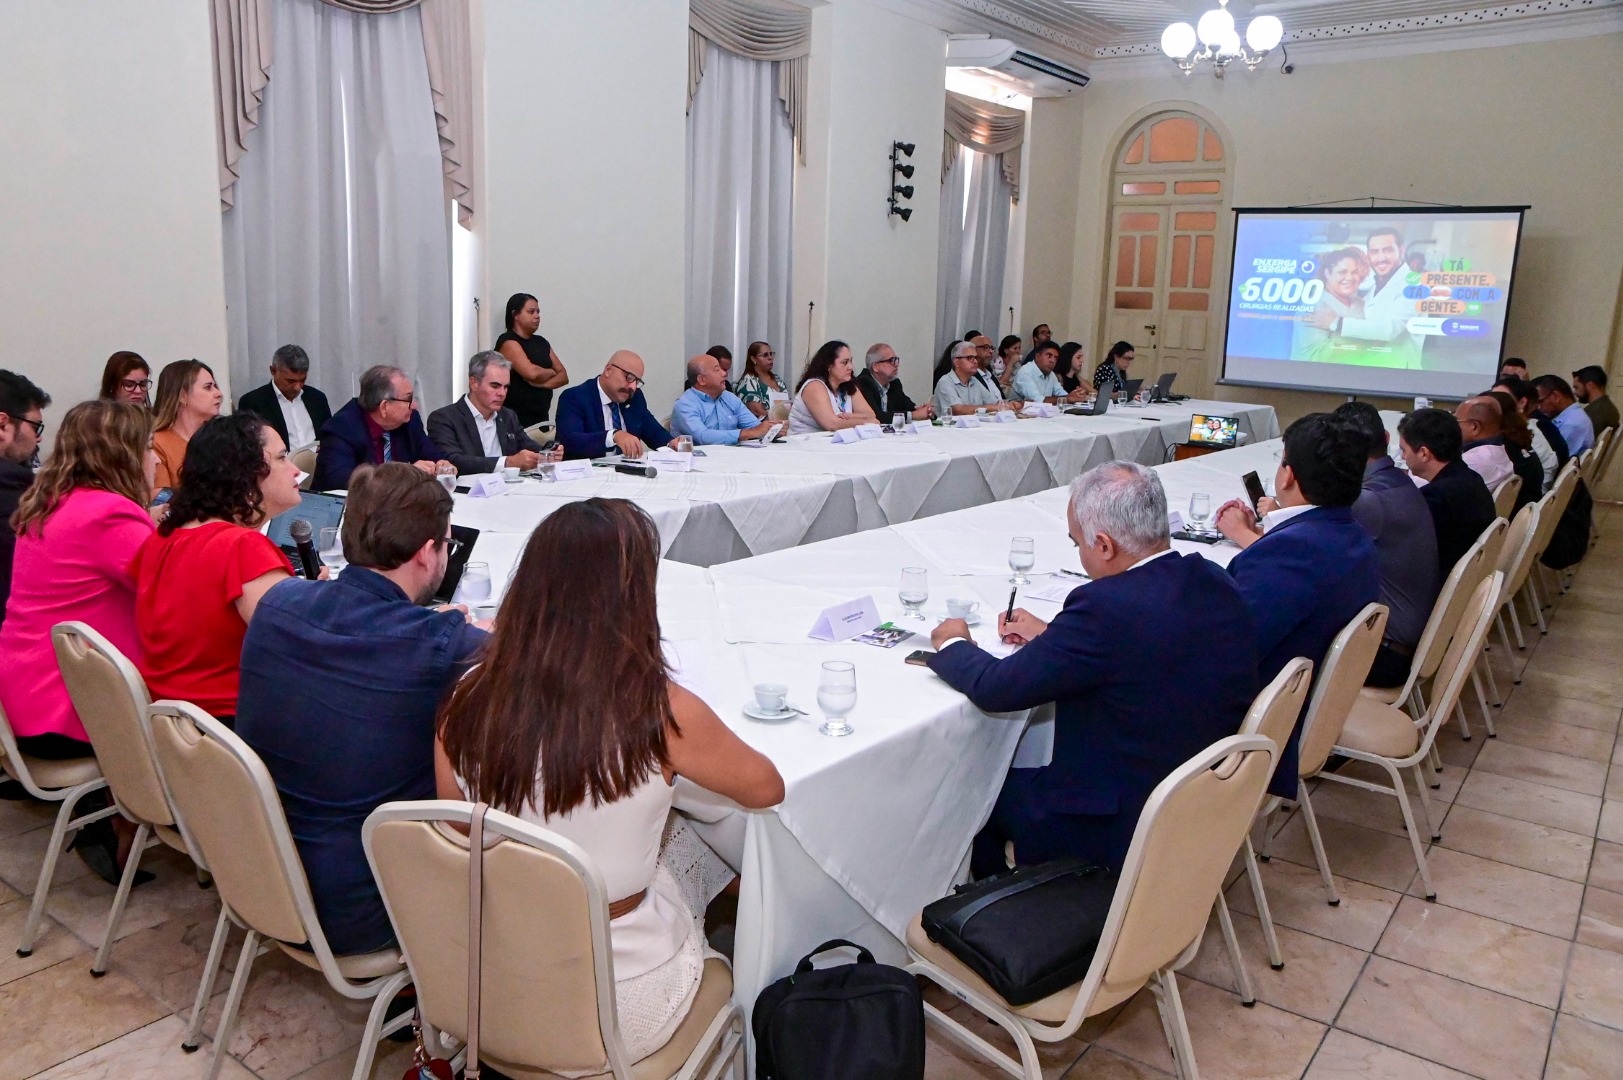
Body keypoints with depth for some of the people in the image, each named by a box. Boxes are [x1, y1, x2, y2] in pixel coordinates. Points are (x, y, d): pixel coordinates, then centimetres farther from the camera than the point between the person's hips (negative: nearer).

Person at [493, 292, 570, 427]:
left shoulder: (541, 342, 15)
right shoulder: (508, 342, -6)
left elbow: (563, 376, 8)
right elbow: (532, 373, -21)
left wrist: (542, 383, -11)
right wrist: (550, 372, 0)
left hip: (541, 416, 6)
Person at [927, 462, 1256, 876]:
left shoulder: (1106, 607, -29)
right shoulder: (1215, 582, -5)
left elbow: (996, 689, -20)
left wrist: (952, 644, -1)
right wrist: (1050, 634, 14)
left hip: (1125, 827, -8)